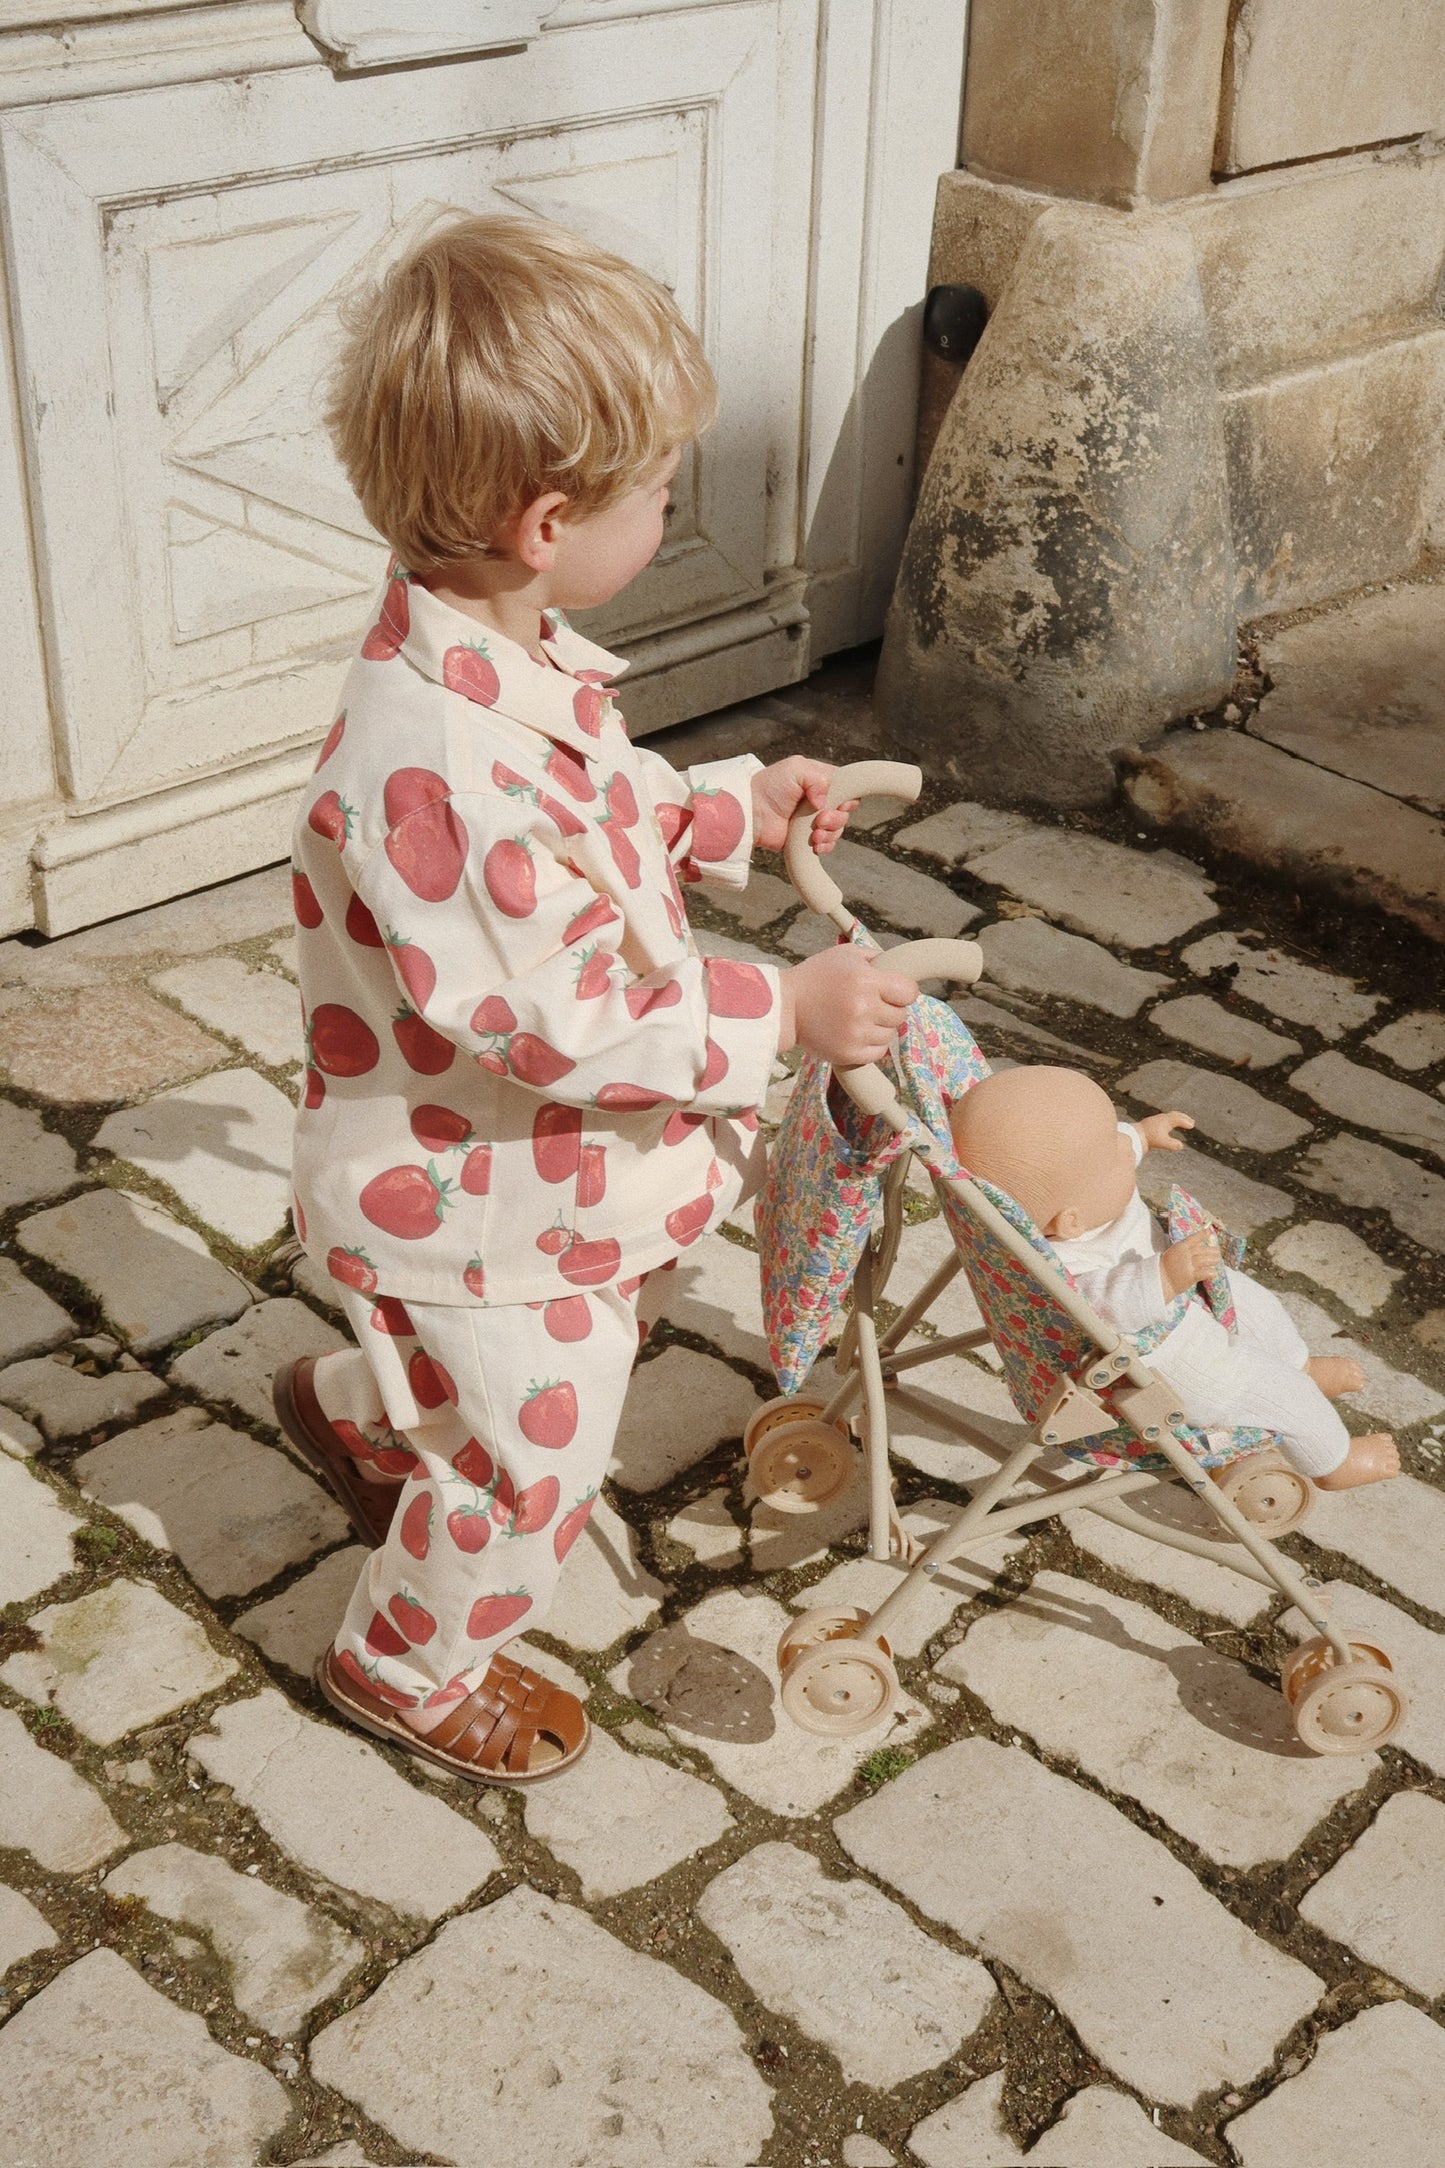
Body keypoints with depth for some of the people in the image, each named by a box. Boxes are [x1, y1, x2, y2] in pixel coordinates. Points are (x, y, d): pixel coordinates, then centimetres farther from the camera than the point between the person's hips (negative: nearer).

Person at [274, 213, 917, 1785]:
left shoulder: (505, 653, -6)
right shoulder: (438, 768, -39)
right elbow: (563, 1021, -34)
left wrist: (737, 807, 5)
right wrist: (784, 1011, -26)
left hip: (535, 1161, 9)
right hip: (469, 1204, -9)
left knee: (561, 1339, 33)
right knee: (531, 1461, 12)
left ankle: (349, 1409, 60)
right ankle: (404, 1661, 41)